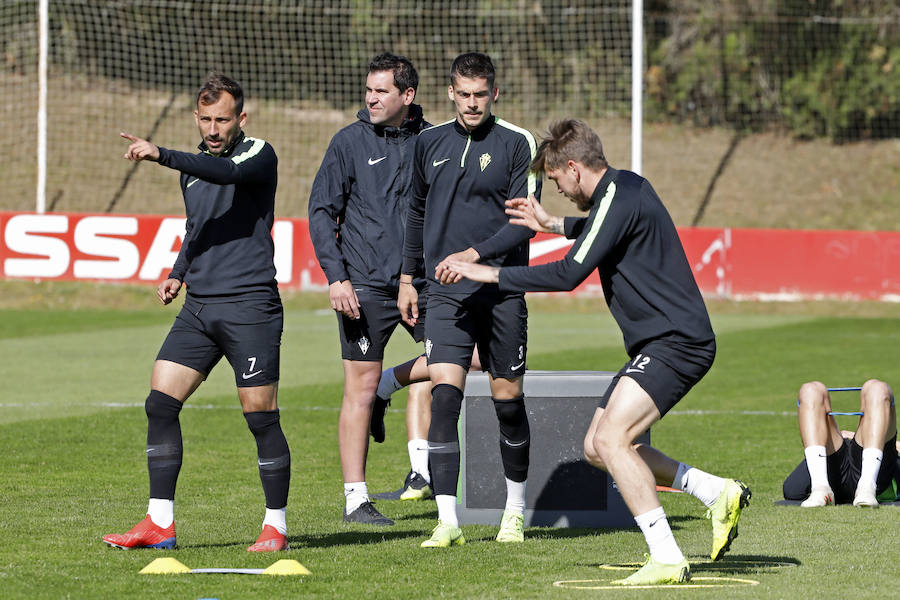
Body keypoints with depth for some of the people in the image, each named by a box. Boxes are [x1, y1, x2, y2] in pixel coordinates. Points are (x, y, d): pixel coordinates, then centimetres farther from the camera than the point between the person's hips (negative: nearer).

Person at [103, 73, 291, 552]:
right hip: (198, 306, 7)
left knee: (261, 417, -5)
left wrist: (161, 155, -36)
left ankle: (275, 525, 7)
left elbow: (227, 172, -28)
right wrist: (178, 274, 18)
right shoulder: (193, 166, 17)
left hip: (250, 305, -7)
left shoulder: (258, 155, -5)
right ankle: (160, 522, 1)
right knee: (160, 403, -2)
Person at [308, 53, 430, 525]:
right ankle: (355, 499, 4)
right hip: (365, 286, -3)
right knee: (360, 390, -2)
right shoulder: (350, 142, -1)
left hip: (421, 281, 3)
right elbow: (321, 212, -1)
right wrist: (336, 277, -10)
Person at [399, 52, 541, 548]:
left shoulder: (517, 144, -3)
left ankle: (515, 508, 27)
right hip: (446, 292, 2)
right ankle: (447, 520, -16)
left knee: (508, 400, 6)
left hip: (502, 289, -2)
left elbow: (524, 222, -8)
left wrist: (474, 254, -20)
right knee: (444, 395, -13)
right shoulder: (430, 143, 9)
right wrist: (407, 277, 21)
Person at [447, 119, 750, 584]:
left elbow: (570, 273, -20)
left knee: (611, 439, -22)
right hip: (657, 342, 11)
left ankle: (667, 560, -22)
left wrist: (492, 274, -12)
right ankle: (717, 493, 12)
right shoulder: (626, 188, 14)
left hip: (677, 342, -11)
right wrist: (552, 225, 41)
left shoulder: (619, 197, -17)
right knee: (598, 449, 10)